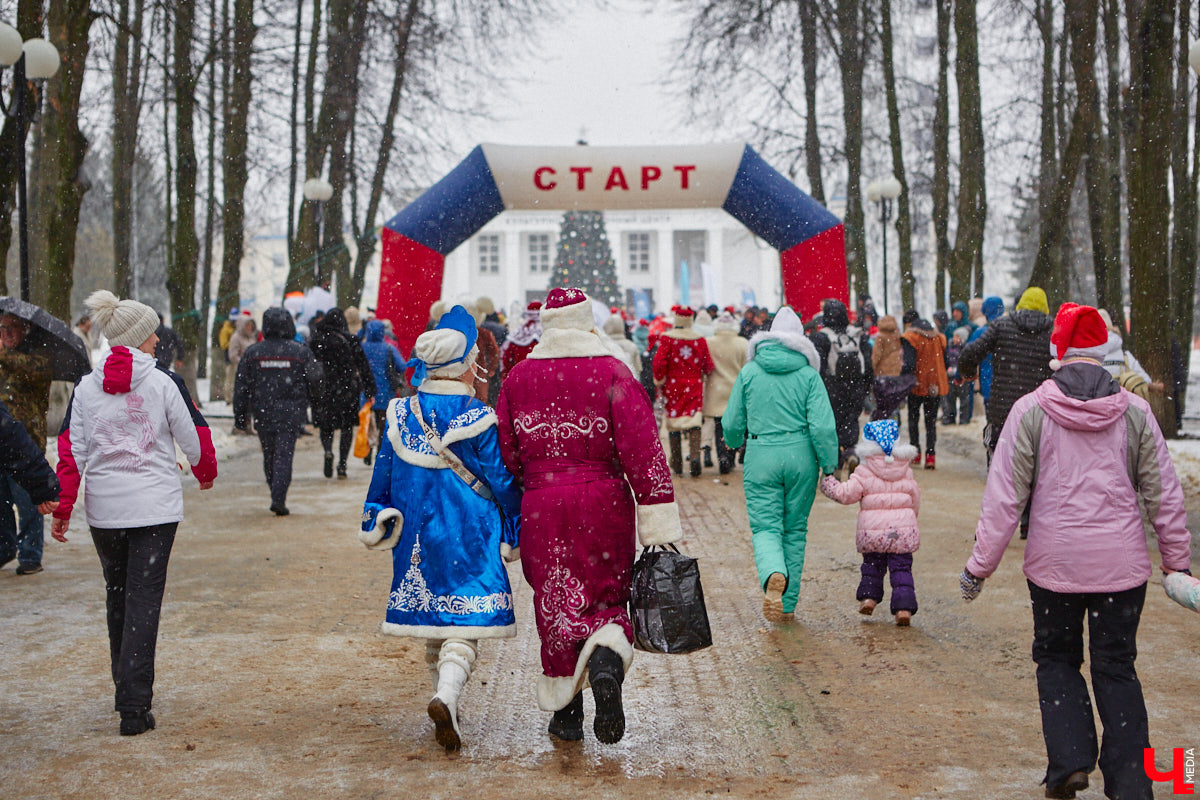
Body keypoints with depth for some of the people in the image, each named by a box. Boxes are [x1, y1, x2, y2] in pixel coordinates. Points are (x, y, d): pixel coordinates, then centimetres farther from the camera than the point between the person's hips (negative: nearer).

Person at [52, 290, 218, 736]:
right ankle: (134, 706, -8)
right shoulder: (165, 383, -6)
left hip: (104, 507, 3)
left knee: (117, 596, 19)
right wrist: (205, 472, 21)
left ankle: (128, 687, 31)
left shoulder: (87, 387, 2)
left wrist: (63, 505, 3)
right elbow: (194, 440, 1)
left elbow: (72, 449, -1)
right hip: (155, 506, -3)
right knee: (144, 599, -2)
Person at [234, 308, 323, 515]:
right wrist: (307, 399, 23)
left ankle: (277, 495, 20)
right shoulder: (301, 352, -3)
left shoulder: (253, 353, 2)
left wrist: (240, 416, 9)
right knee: (284, 455, -3)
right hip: (291, 413, -2)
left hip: (262, 414, 2)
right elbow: (315, 381, 2)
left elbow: (242, 387, 3)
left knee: (269, 455, 15)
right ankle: (278, 498, -13)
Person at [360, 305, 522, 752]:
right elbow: (502, 482, -7)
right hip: (468, 542, -5)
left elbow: (383, 475, 9)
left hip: (417, 540, 5)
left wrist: (376, 525, 19)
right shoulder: (478, 420, -11)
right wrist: (515, 532, 5)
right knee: (463, 629, -4)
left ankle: (444, 702, 26)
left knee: (433, 623, 17)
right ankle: (446, 698, -26)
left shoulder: (401, 415, 2)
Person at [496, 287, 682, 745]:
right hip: (605, 502, -1)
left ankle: (565, 712, 16)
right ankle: (606, 663, -17)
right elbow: (642, 447, -13)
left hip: (542, 504, 1)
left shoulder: (518, 377, 3)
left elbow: (505, 453, 7)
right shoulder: (612, 372, -6)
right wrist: (659, 519, -12)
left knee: (556, 603, 11)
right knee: (608, 596, 13)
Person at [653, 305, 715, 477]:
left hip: (673, 386, -1)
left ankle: (677, 464, 14)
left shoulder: (666, 338, -9)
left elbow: (659, 362, -13)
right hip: (694, 386, 1)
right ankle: (694, 455, -21)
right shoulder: (699, 340, -2)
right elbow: (708, 366, 2)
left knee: (673, 423, 8)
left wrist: (659, 380, 2)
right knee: (694, 421, 2)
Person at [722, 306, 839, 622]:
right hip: (800, 456, 1)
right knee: (795, 530, 13)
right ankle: (786, 606, 17)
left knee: (765, 528, 2)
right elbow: (822, 426, -11)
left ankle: (774, 575, -32)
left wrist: (736, 442, 27)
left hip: (761, 458, 0)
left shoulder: (749, 372, 0)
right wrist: (830, 467, -1)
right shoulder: (809, 374, -4)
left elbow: (732, 423, 5)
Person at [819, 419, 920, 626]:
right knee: (901, 569, 3)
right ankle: (904, 607, -8)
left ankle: (868, 596, 11)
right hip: (903, 530, 1)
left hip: (872, 532, -1)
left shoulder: (865, 473, -6)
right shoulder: (906, 472, 6)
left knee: (872, 565, 21)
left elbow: (846, 494, -8)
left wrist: (828, 483, 8)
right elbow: (915, 501, 13)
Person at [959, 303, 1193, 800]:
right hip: (1122, 565, 1)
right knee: (1116, 667, 11)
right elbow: (1165, 495, 3)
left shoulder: (1030, 411, -7)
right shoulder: (1134, 412, -1)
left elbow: (1003, 497, -8)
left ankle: (1070, 759, 4)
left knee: (1056, 658, 18)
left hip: (1054, 563, -1)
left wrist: (980, 565, -1)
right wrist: (1177, 562, 14)